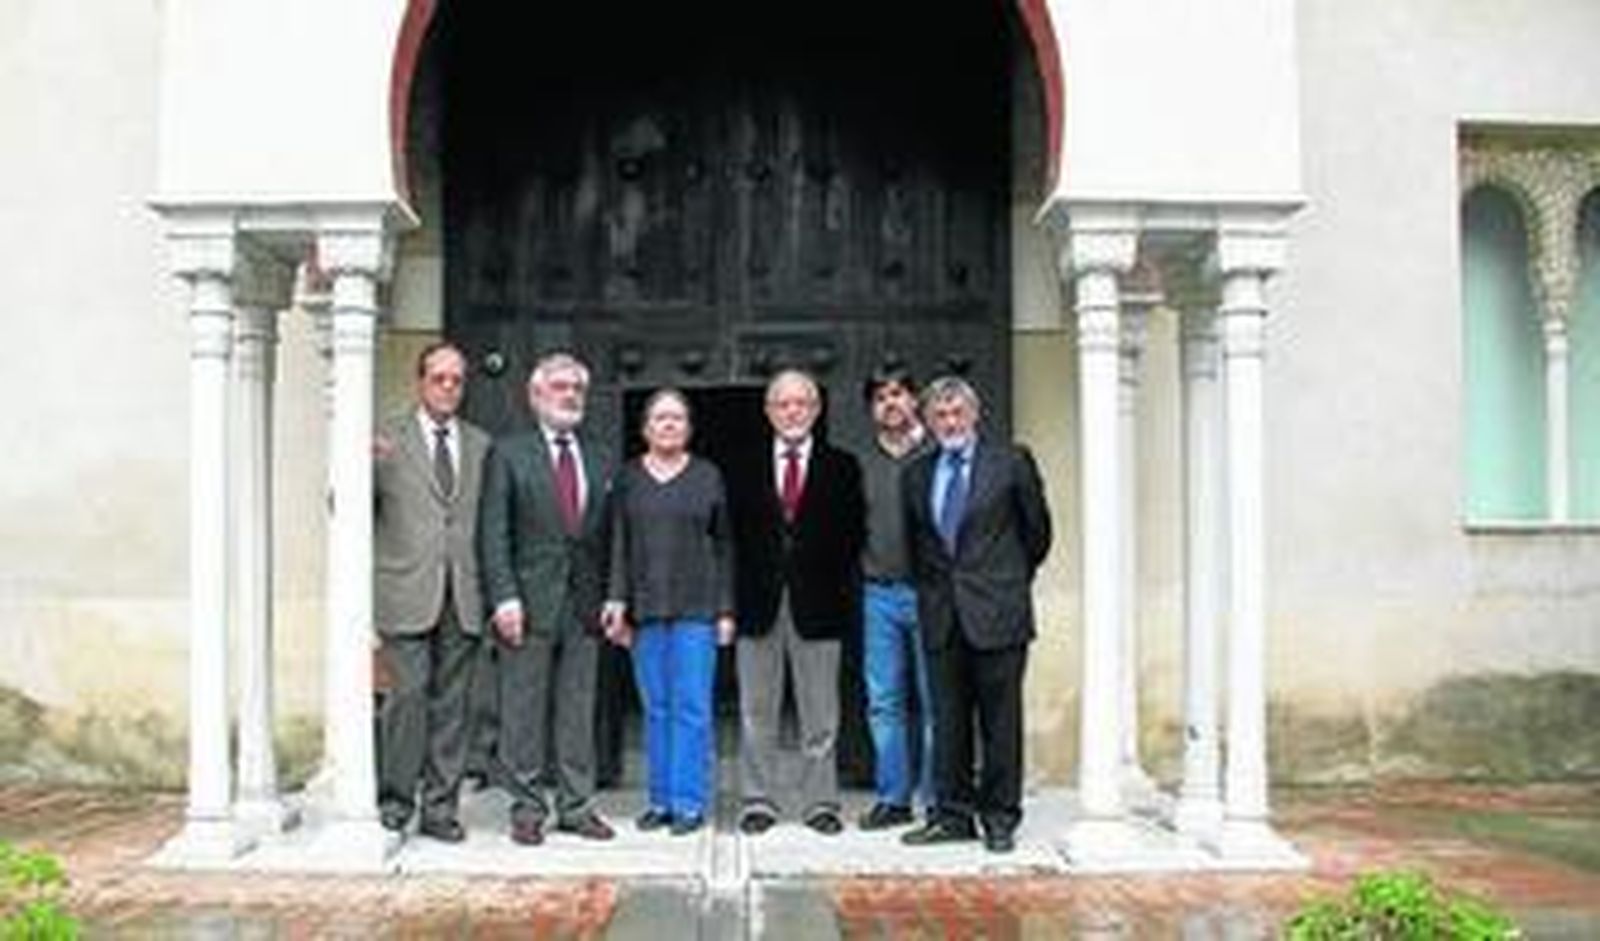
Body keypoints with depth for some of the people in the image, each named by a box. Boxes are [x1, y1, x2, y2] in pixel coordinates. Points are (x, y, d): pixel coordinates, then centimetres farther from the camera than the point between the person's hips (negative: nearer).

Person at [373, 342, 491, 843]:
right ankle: (393, 797, 8)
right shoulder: (387, 439, 5)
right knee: (409, 693, -9)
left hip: (463, 595, 3)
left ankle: (440, 809, 13)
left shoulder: (480, 445, 15)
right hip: (406, 592, -3)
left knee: (451, 703, 5)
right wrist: (363, 467, -19)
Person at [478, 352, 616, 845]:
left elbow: (606, 537, 15)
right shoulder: (508, 454, 2)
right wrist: (504, 596, -13)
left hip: (585, 605, 4)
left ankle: (577, 807, 15)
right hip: (530, 602, -4)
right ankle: (526, 808, 11)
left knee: (578, 712, 7)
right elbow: (494, 534, -4)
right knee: (523, 713, 2)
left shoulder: (600, 462, 14)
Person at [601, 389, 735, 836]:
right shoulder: (629, 478, 8)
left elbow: (723, 545, 5)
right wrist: (618, 599, -5)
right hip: (645, 608, 2)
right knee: (656, 708, 6)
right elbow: (619, 543, 6)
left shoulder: (707, 476, 5)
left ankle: (689, 803, 3)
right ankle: (661, 799, 14)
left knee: (691, 707, -3)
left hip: (695, 607, -2)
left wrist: (725, 610, 1)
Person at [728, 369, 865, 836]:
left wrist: (847, 597, -5)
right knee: (756, 712, 6)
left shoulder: (842, 468, 6)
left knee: (820, 714, 5)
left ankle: (820, 803, 14)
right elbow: (732, 536, 5)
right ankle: (758, 801, 16)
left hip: (817, 604, -1)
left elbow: (853, 536, 4)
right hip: (758, 603, 1)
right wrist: (731, 599, -4)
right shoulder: (744, 470, 8)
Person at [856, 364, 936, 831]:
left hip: (927, 592, -3)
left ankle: (937, 799, 7)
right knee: (884, 702, 6)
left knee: (933, 701, -1)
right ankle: (892, 798, 15)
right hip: (878, 595, 4)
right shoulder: (862, 465, 12)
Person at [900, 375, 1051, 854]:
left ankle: (1000, 817, 11)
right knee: (947, 720, 8)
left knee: (1000, 721, 2)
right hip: (941, 616, 4)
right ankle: (952, 814, 17)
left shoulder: (1011, 463, -1)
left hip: (996, 613, -3)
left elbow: (1037, 530, 7)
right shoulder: (918, 474, 10)